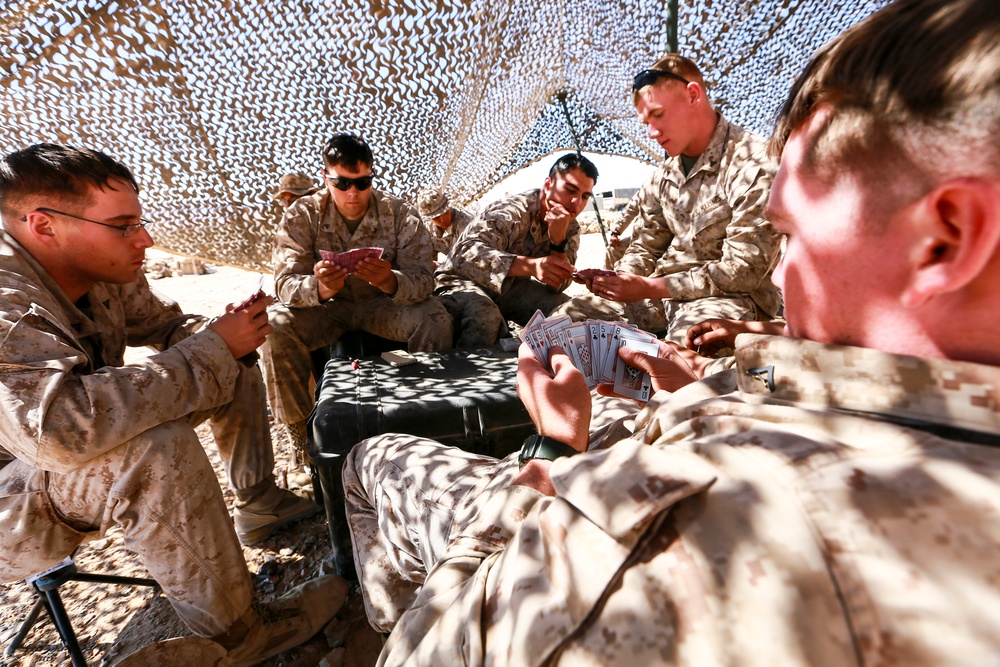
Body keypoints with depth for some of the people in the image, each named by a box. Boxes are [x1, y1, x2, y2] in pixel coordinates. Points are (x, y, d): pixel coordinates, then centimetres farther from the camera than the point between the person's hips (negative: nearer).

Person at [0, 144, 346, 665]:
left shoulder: (105, 272, -7)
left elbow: (165, 323, 7)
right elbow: (59, 425, -45)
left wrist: (224, 334, -17)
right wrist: (212, 349, -37)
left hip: (90, 450, 8)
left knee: (237, 369, 2)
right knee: (159, 446, -38)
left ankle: (259, 505, 12)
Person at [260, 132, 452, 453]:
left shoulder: (400, 213, -10)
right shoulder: (301, 216, -9)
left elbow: (423, 281, -19)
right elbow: (285, 284, -18)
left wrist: (389, 281, -43)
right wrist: (320, 288, -43)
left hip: (382, 304, 0)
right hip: (325, 307, 1)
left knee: (435, 318, -28)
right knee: (273, 325, -28)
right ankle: (300, 436, -10)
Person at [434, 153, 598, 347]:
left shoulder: (570, 229, -2)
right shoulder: (512, 211, -25)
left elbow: (557, 285, -11)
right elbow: (466, 253, -43)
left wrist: (558, 240, -29)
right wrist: (530, 265, -57)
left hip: (510, 287, 6)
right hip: (464, 282, -6)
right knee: (484, 317, -38)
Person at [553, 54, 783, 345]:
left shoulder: (751, 164, -12)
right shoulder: (663, 176, 11)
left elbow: (743, 269, -16)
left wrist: (650, 288, -20)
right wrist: (620, 279, -7)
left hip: (730, 297, -6)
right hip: (663, 293, 6)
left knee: (683, 346, -41)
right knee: (569, 314, -8)